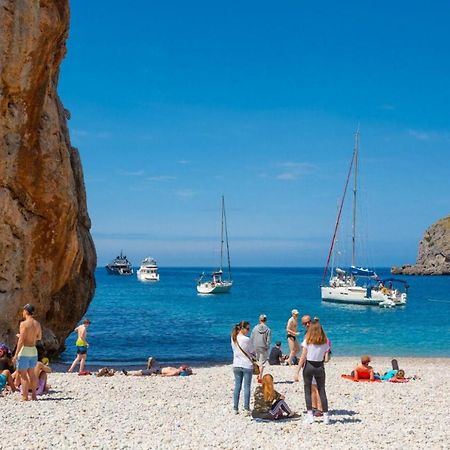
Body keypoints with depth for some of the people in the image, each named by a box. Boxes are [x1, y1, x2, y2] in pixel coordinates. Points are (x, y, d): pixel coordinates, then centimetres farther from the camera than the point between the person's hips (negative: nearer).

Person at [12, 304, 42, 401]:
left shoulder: (24, 324, -15)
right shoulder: (37, 324, 6)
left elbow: (21, 340, -18)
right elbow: (39, 337, 18)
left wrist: (16, 354, -15)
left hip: (24, 350, -7)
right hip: (33, 350, 7)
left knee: (23, 375, -2)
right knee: (32, 374, 15)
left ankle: (25, 397, -2)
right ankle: (34, 395, 18)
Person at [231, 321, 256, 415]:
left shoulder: (233, 338, 0)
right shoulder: (247, 340, -17)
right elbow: (253, 352, -6)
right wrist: (252, 357, 15)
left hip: (236, 365, 5)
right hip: (247, 365, -5)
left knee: (237, 386, 10)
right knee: (247, 387, 1)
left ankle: (235, 408, 13)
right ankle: (246, 409, 1)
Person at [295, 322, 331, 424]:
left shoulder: (307, 341, -6)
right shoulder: (325, 342, 0)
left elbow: (303, 358, -8)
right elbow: (326, 359, 0)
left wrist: (297, 372, -5)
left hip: (308, 366, -2)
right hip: (320, 367, 2)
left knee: (308, 390, 7)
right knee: (322, 391, 10)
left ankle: (310, 415, 1)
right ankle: (326, 416, 8)